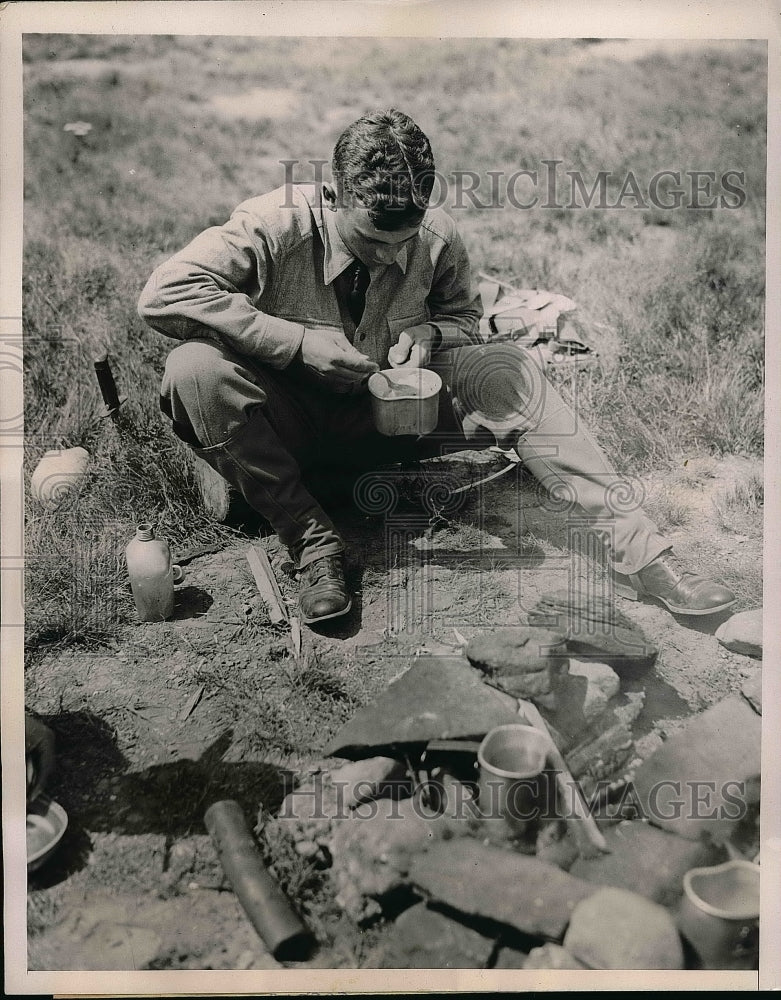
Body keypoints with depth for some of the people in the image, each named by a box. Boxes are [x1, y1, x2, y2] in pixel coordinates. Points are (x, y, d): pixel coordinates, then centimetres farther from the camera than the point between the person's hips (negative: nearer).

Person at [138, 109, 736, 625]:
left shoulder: (438, 237, -10)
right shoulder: (277, 225, -21)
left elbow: (463, 313, 11)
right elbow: (163, 296, -28)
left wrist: (427, 332, -15)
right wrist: (300, 341, -31)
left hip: (385, 412, 2)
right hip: (290, 418, -2)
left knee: (509, 373, -21)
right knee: (194, 369, -33)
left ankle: (635, 549, -24)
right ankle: (310, 538, -26)